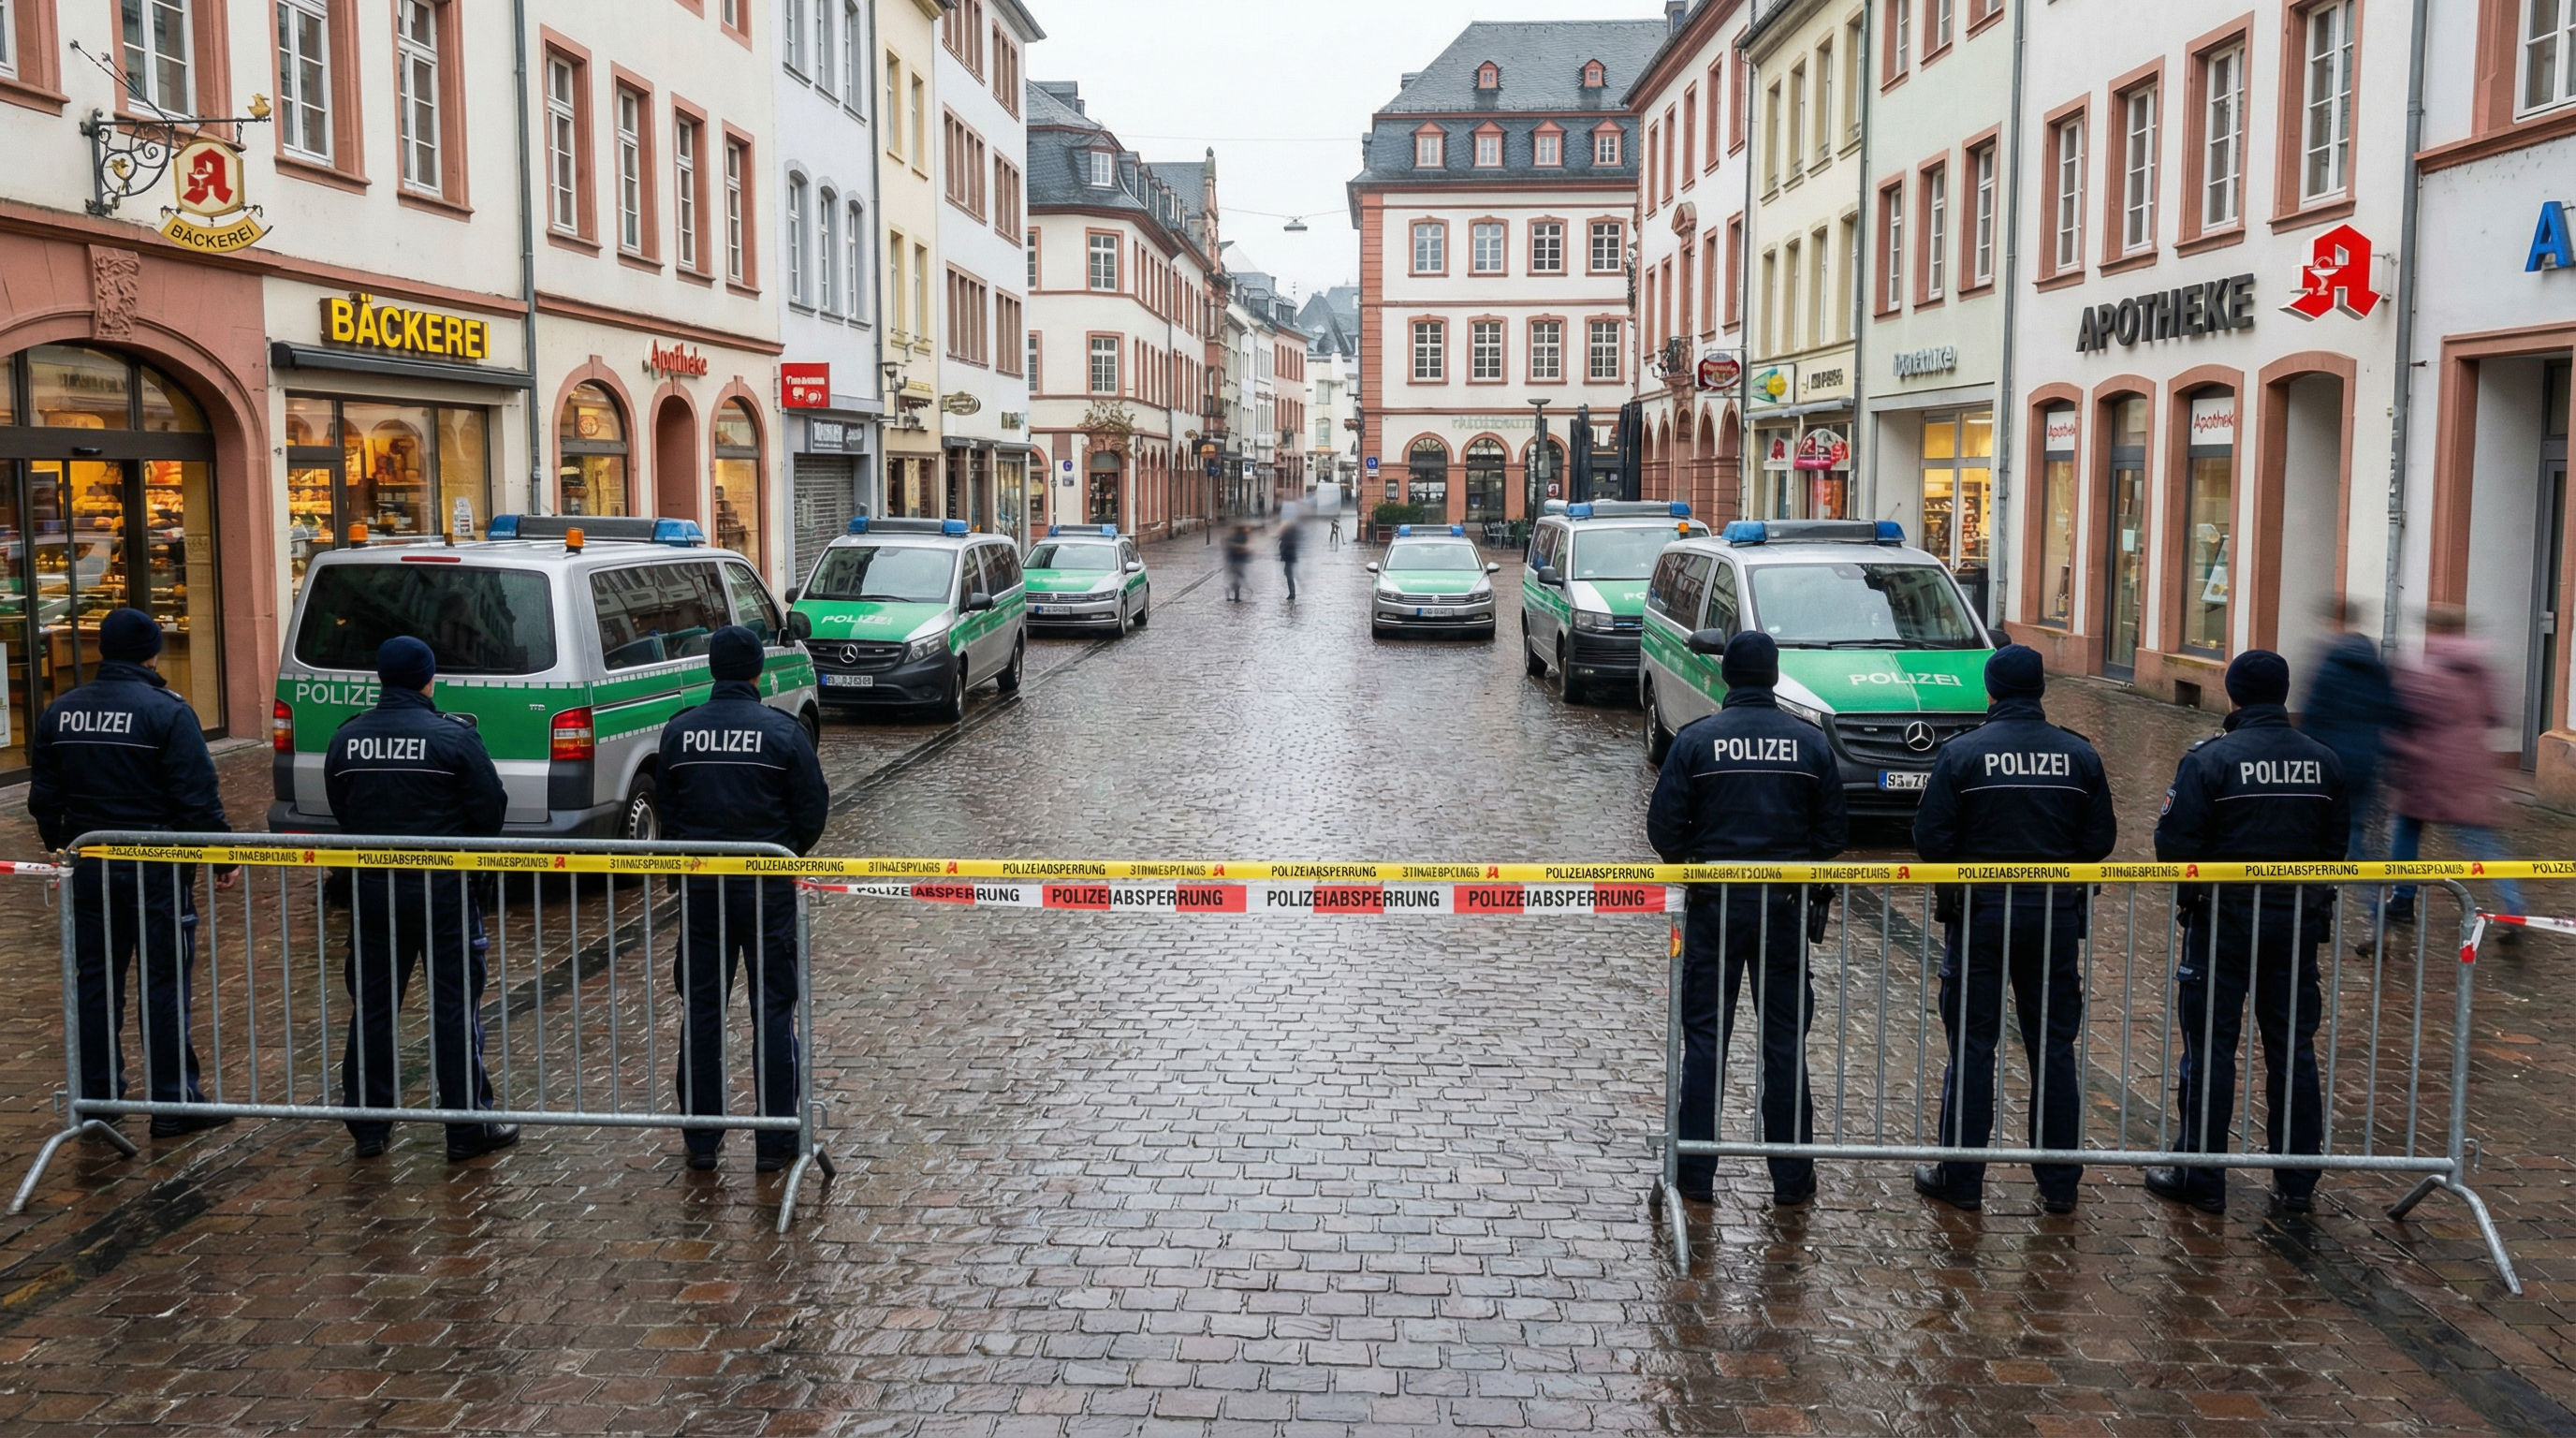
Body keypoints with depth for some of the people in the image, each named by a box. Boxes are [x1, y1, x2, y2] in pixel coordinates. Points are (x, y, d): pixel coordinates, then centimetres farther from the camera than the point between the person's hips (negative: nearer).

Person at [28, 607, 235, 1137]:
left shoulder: (60, 713, 7)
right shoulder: (167, 712, -13)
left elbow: (43, 797, 13)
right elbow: (198, 797, -16)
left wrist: (63, 849, 26)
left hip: (89, 867, 6)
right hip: (156, 868, -6)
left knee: (95, 980, 14)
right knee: (166, 983, 1)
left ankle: (97, 1095, 22)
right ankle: (173, 1103, 4)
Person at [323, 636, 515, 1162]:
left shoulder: (346, 739, 3)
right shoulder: (452, 737, -12)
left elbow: (340, 810, 12)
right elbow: (491, 809, -8)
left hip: (371, 887, 4)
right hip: (442, 888, -4)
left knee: (371, 1006, 13)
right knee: (455, 1008, 2)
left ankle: (368, 1123, 19)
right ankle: (468, 1127, 6)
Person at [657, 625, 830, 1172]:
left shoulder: (679, 731, -1)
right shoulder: (783, 732, -9)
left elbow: (666, 810, 6)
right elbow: (814, 809, -5)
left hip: (699, 886, 3)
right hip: (767, 887, -2)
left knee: (702, 1010, 11)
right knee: (773, 1010, 5)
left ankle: (700, 1138, 17)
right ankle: (775, 1141, 8)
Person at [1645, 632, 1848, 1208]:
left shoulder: (1696, 739, -6)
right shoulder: (1810, 742, -1)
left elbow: (1664, 827, -7)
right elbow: (1834, 831, 1)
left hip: (1714, 902, -1)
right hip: (1786, 905, 1)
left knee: (1705, 1037, 6)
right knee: (1785, 1040, 10)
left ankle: (1694, 1173, 9)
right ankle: (1792, 1176, 16)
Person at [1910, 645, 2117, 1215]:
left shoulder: (1962, 752, -9)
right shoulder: (2079, 755, -1)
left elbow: (1931, 840, -11)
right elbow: (2101, 838, 1)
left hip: (1980, 911, -2)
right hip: (2057, 915, 3)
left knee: (1972, 1046, 5)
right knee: (2054, 1049, 11)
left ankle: (1961, 1178, 10)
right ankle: (2060, 1183, 17)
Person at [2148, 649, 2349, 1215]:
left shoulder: (2209, 760, -14)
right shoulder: (2324, 762, 1)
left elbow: (2174, 844, -15)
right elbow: (2337, 844, 8)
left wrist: (2191, 892, 5)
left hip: (2224, 919, -4)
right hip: (2299, 919, 4)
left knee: (2210, 1046, 3)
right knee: (2293, 1046, 12)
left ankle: (2201, 1177, 8)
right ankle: (2298, 1179, 19)